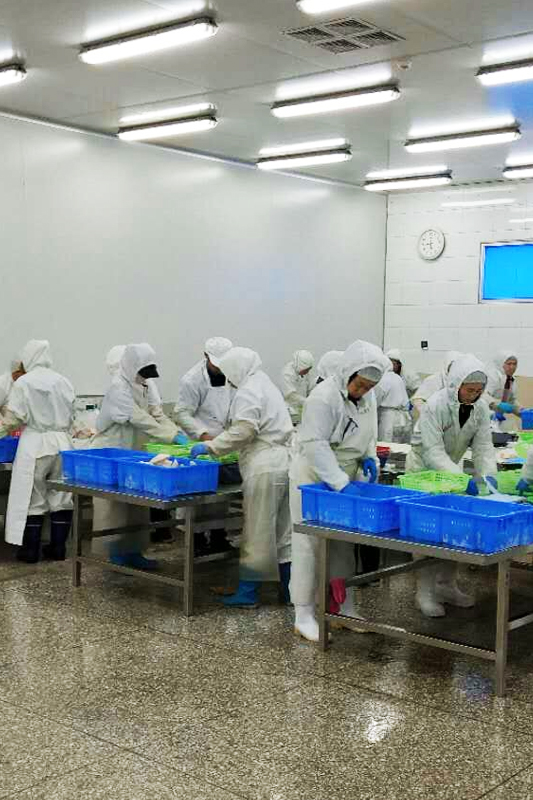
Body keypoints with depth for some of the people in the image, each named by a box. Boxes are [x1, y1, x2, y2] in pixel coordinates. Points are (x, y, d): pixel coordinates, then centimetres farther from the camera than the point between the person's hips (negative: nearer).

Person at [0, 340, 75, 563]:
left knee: (32, 498, 4)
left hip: (35, 446, -4)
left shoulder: (23, 382, -7)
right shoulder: (63, 382, 4)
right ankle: (58, 547, 15)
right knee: (61, 498, 9)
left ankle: (30, 550, 9)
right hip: (62, 444, 4)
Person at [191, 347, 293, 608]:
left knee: (257, 532, -3)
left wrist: (210, 446, -11)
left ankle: (248, 591, 4)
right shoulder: (267, 386, 21)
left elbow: (243, 430, -20)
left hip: (264, 469, -9)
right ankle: (290, 589, 19)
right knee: (283, 531, 13)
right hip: (284, 464, 10)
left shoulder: (248, 392, -10)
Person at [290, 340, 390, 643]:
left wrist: (369, 457, 0)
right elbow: (316, 446, -29)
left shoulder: (368, 396, 2)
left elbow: (369, 433, 18)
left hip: (344, 478, 8)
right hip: (314, 479, -8)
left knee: (343, 545, 14)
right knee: (309, 544, -3)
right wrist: (340, 483, -32)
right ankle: (304, 615, 5)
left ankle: (346, 607, 26)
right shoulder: (324, 397, -24)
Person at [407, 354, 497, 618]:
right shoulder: (435, 406, -28)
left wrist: (488, 475, -28)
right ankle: (425, 591, 0)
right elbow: (433, 451, -31)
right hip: (424, 467, -6)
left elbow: (483, 447, -10)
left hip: (452, 467, 6)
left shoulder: (480, 408, -10)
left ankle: (446, 585, 21)